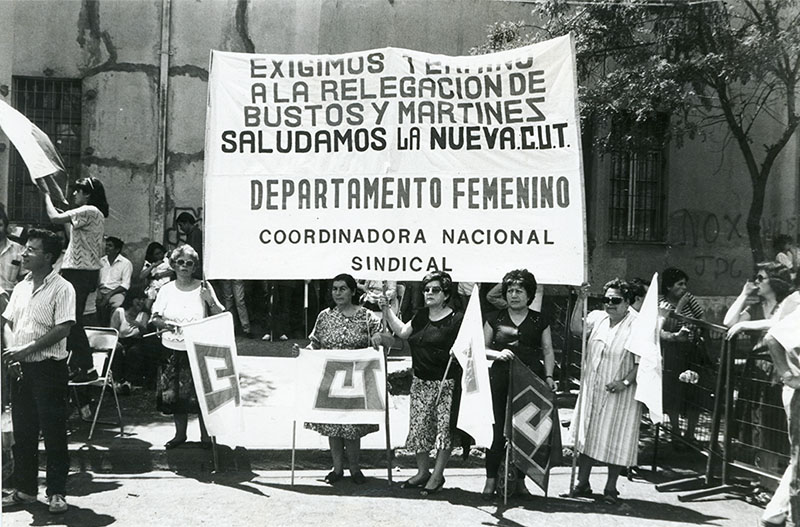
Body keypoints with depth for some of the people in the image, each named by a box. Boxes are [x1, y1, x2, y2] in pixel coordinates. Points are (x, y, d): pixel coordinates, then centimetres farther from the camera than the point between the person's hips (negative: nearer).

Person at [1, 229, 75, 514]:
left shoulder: (61, 288, -9)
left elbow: (63, 329, -16)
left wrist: (26, 350, -18)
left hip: (49, 367, -7)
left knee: (53, 431, -1)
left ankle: (56, 492, 8)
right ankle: (24, 489, 24)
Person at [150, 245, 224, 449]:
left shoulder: (203, 288, 0)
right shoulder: (166, 290, 6)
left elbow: (221, 317, 0)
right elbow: (154, 319, 10)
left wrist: (211, 301, -16)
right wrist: (164, 323, -11)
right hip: (173, 350, 2)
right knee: (175, 394, 7)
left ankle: (206, 436, 14)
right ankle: (180, 434, 25)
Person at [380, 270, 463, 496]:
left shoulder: (456, 320, -9)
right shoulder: (421, 316, 12)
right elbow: (402, 331, 25)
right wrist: (387, 310, 18)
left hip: (445, 383, -7)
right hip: (420, 381, 7)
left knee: (443, 427, -2)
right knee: (418, 426, 9)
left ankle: (437, 475, 10)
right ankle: (422, 471, 24)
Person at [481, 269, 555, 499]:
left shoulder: (539, 320, 11)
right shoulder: (495, 319, 11)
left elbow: (548, 351, 9)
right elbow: (482, 349, 13)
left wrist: (548, 376, -5)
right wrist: (497, 353, -7)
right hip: (500, 380, 0)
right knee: (498, 431, -5)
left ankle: (520, 480, 16)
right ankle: (491, 479, 7)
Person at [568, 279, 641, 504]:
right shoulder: (597, 318, 5)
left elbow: (642, 362, -12)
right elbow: (576, 328, -8)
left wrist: (625, 381, -22)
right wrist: (580, 301, -14)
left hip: (619, 395, -5)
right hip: (591, 390, 5)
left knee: (616, 440, 4)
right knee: (586, 436, 10)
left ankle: (611, 488, 18)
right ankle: (582, 484, 21)